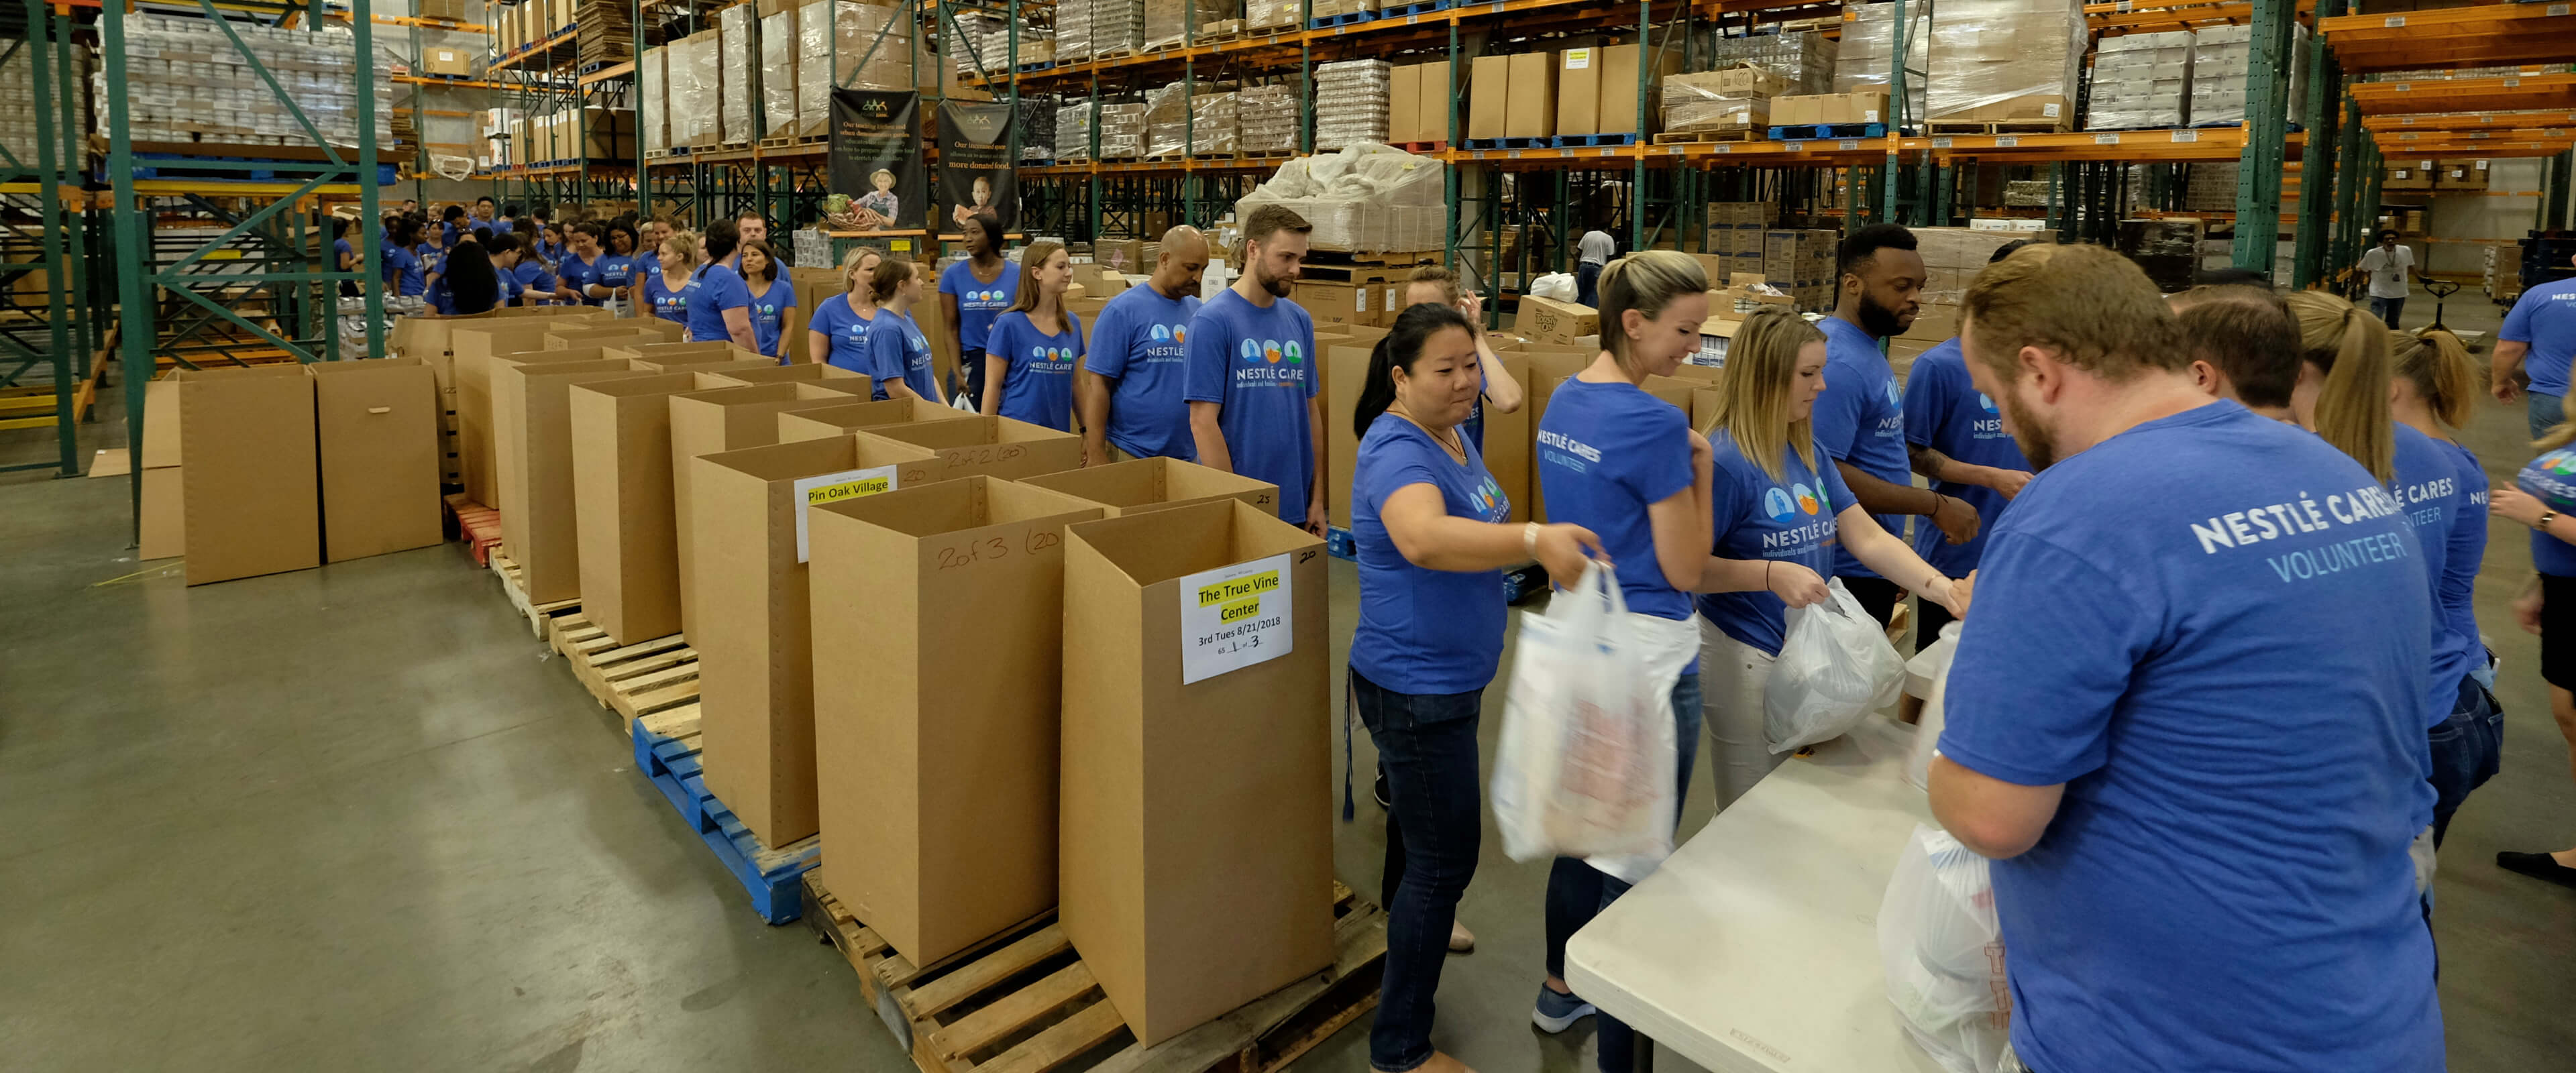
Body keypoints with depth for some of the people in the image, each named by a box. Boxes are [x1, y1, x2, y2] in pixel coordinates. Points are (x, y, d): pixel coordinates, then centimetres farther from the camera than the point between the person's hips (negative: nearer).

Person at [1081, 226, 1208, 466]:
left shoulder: (1198, 312, 6)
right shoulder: (1122, 310, -8)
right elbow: (1098, 385, -9)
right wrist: (1095, 454, -14)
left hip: (1188, 455, 5)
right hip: (1130, 455, -4)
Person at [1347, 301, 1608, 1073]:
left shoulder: (1454, 437, 5)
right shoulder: (1397, 449, -26)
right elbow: (1423, 537, -48)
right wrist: (1534, 540, -61)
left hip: (1449, 676, 10)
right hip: (1416, 687, -10)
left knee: (1419, 808, 30)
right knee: (1448, 857, -3)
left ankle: (1407, 917, 57)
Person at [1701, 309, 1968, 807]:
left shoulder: (1807, 452, 6)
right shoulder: (1724, 461, -20)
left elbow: (1868, 537, 5)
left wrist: (1936, 584, -8)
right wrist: (1770, 574, -29)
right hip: (1746, 658, -8)